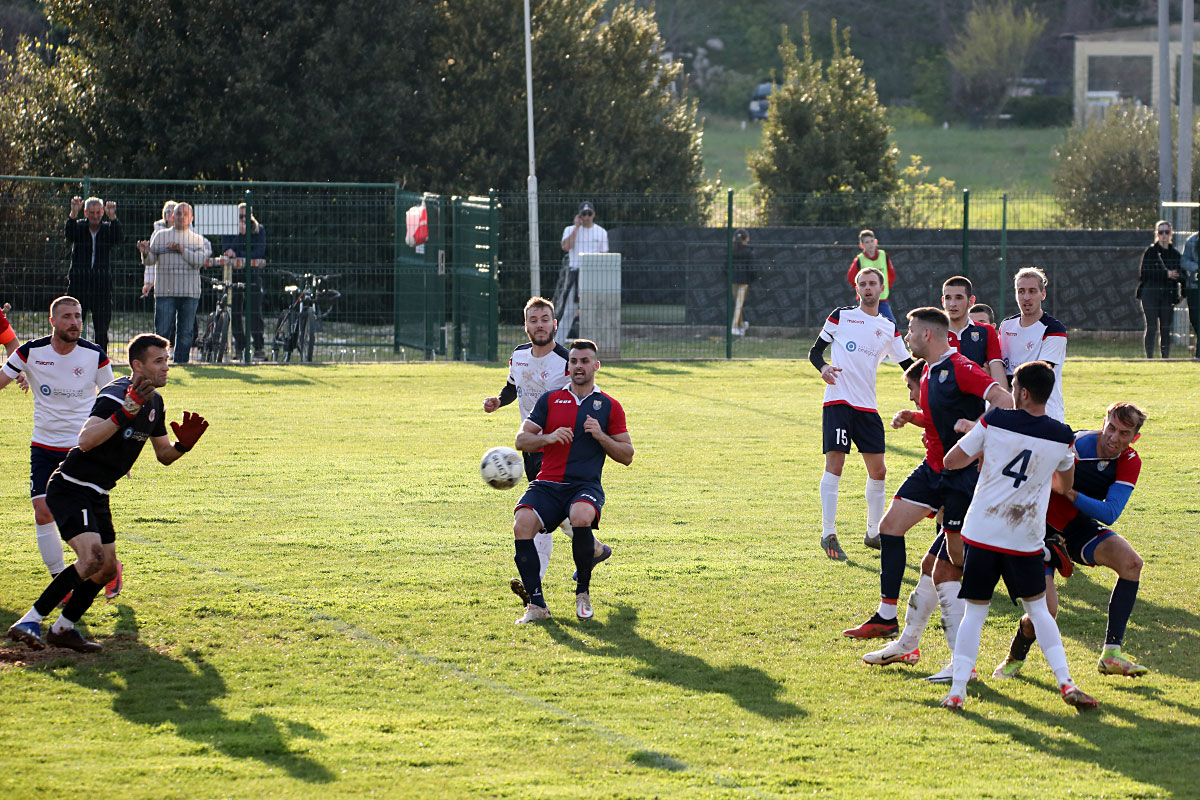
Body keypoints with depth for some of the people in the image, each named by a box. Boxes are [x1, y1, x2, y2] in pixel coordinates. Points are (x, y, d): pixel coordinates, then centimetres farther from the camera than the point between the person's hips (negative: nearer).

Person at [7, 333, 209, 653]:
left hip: (97, 495, 10)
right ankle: (30, 621, -20)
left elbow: (163, 455, 17)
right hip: (70, 490, -10)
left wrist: (183, 444, -5)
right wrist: (126, 412, -45)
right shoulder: (115, 395, -21)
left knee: (107, 569, 11)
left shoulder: (154, 402, 8)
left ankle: (62, 628, 25)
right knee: (92, 558, -25)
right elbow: (85, 440, -36)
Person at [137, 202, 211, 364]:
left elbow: (199, 260, -5)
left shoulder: (198, 240, 12)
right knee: (162, 331, -6)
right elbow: (150, 260, 5)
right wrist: (146, 253, -16)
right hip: (165, 292, -1)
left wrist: (181, 249, -14)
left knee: (186, 332, 2)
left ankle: (181, 362, 7)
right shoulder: (161, 235, 12)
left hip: (190, 292, 1)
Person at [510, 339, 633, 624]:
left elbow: (627, 455, 11)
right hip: (547, 484, 2)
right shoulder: (550, 400, 15)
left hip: (586, 486, -2)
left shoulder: (610, 407, 12)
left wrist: (601, 436, -5)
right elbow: (521, 440, 11)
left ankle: (583, 594, -15)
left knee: (581, 516, -37)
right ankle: (536, 603, -23)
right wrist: (549, 438, -8)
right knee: (522, 524, -29)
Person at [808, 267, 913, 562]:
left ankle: (873, 532, 21)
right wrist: (823, 367, -13)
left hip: (867, 405, 4)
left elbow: (908, 366, 15)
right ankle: (828, 534, -10)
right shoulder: (841, 316, 5)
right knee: (835, 464, -13)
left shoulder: (888, 328, 13)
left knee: (878, 470, 5)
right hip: (838, 401, -4)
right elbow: (815, 350, 8)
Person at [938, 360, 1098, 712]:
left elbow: (950, 461, 0)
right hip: (1026, 539, 1)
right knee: (1038, 610, 15)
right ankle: (1066, 683, 5)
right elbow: (1066, 483, 17)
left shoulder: (994, 421, -7)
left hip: (982, 534, -1)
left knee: (974, 612, 7)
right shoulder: (1061, 437, -2)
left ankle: (957, 690, 0)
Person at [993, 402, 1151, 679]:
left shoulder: (1130, 462, -11)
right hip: (1042, 526, -5)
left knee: (1131, 562, -20)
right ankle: (1015, 659, 16)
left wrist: (1071, 493, -33)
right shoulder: (1077, 446, -26)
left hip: (1078, 527, 5)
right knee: (1045, 609, -20)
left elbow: (1109, 514, -20)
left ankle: (1111, 654, -13)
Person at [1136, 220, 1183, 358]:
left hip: (1168, 295, 3)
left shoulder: (1175, 253, 11)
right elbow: (1144, 273, -9)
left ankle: (1166, 357, 8)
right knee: (1151, 327, -6)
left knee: (1166, 329, 3)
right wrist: (1166, 274, -15)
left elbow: (1180, 275, 11)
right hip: (1150, 293, -3)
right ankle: (1149, 357, -3)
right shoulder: (1150, 251, 0)